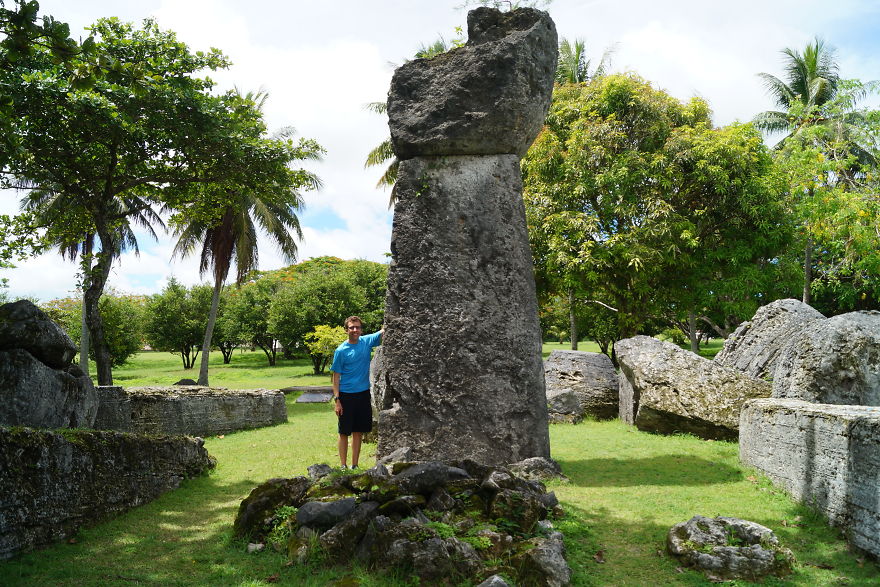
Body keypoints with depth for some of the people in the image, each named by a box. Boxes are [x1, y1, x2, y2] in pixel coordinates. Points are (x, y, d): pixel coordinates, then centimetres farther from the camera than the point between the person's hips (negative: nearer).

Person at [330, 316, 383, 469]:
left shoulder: (367, 341, 2)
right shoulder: (341, 350, -7)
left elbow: (385, 331, -4)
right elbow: (336, 376, -6)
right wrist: (337, 400, -12)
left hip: (363, 394, 4)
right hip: (346, 396, -3)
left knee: (358, 432, 11)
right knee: (344, 433, 4)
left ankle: (355, 466, 20)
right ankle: (343, 466, 14)